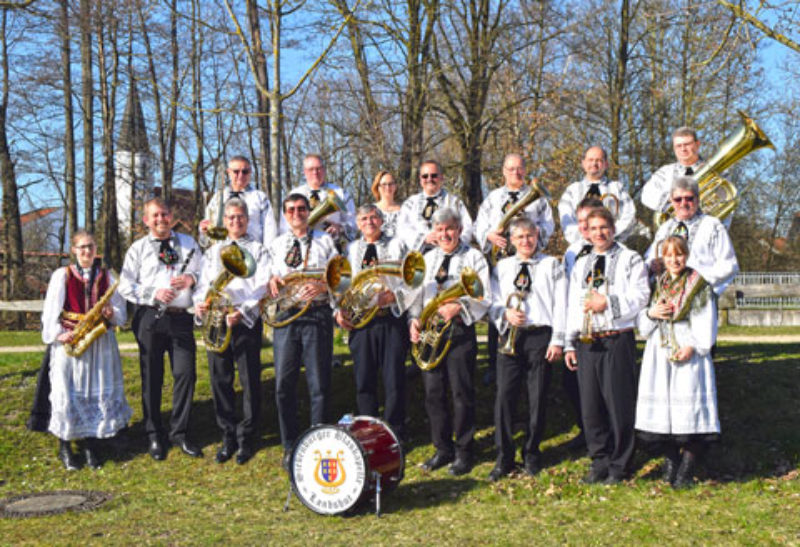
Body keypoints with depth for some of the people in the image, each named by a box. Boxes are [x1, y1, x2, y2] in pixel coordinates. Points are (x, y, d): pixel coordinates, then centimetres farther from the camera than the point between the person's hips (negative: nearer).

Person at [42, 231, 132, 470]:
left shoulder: (106, 276, 11)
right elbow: (50, 311, -1)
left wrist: (111, 313, -10)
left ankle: (90, 443, 13)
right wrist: (58, 334, -14)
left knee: (99, 391, 2)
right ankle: (64, 445, 10)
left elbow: (121, 311, 11)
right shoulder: (62, 275, 3)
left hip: (100, 341, 3)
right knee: (66, 393, -4)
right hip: (68, 342, -2)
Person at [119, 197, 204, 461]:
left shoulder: (188, 243, 14)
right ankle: (154, 436, 15)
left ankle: (180, 432, 12)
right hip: (150, 318, -1)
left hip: (181, 318, 1)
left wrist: (192, 278, -7)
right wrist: (153, 294, -12)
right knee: (152, 378, 3)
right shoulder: (138, 249, 8)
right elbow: (125, 286, 2)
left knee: (186, 374, -2)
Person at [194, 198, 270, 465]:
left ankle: (246, 439, 8)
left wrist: (242, 312, -19)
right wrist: (200, 303, -7)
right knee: (220, 381, 5)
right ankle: (228, 436, 15)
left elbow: (262, 288, -5)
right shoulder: (213, 251, 20)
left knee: (250, 381, -2)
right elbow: (203, 284, 16)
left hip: (246, 321, -4)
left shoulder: (258, 251, 6)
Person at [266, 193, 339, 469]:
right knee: (284, 384, 1)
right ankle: (290, 447, 13)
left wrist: (322, 286, -16)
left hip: (317, 314, -2)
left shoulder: (325, 241, 9)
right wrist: (271, 281, -7)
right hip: (284, 316, 2)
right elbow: (267, 277, 16)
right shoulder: (276, 246, 16)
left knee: (319, 384, -1)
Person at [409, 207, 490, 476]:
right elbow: (417, 294, 19)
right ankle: (443, 449, 19)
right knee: (433, 393, 6)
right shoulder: (428, 259, 18)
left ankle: (464, 452, 8)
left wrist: (458, 307, -19)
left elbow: (484, 298, -6)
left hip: (460, 331, -5)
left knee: (462, 393, -3)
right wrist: (414, 319, 2)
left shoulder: (473, 257, 2)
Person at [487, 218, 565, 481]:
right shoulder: (502, 267, 15)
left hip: (540, 335, -1)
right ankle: (504, 457, 3)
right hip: (510, 337, 2)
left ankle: (531, 455, 17)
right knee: (504, 396, -5)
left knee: (537, 398, 2)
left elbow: (560, 305, 2)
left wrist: (557, 340, -6)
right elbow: (493, 303, 13)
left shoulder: (551, 265, 8)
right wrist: (505, 313, -9)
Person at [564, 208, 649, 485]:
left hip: (617, 340, -4)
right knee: (590, 406, 5)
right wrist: (570, 344, 12)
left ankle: (619, 465, 7)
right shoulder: (580, 264, 20)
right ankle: (600, 462, 16)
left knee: (619, 404, -3)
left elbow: (640, 296, -5)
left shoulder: (630, 259, 6)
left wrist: (608, 303, -17)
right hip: (586, 342, 5)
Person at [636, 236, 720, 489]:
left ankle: (686, 469, 0)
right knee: (662, 406, 2)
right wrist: (650, 313, -7)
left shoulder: (699, 285, 3)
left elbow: (706, 324, -3)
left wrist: (694, 346, -16)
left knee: (690, 406, -9)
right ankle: (670, 461, 16)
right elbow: (642, 326, 14)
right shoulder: (657, 286, 13)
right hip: (659, 354, 4)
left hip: (689, 353, -3)